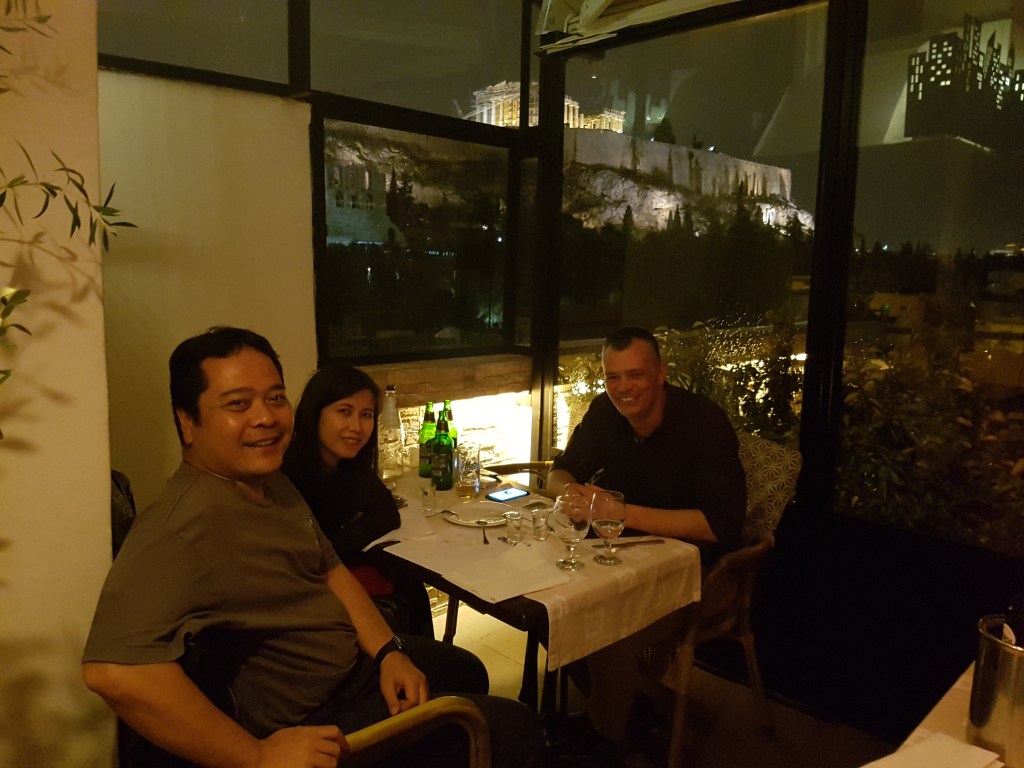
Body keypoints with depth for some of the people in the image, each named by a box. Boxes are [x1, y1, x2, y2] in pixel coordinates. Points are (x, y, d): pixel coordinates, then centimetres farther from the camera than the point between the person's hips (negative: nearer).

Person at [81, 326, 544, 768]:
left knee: (467, 672, 31)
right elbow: (115, 669, -45)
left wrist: (389, 651, -5)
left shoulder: (272, 483, 0)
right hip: (310, 725, -9)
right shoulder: (182, 527, -33)